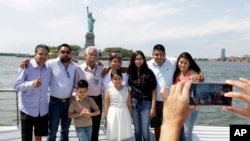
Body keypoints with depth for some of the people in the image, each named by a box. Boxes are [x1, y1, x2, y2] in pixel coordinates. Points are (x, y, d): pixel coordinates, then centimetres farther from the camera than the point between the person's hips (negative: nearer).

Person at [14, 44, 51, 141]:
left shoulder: (48, 69, 2)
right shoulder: (26, 66, -13)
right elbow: (16, 86, -15)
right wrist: (31, 83, -31)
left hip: (43, 109, 5)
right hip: (28, 109, -4)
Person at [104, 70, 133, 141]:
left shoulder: (126, 90, -2)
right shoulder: (109, 91, -7)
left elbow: (129, 104, 4)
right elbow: (106, 106, -2)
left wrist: (130, 116, 6)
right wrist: (106, 118, 0)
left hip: (124, 114, 2)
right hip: (113, 115, -1)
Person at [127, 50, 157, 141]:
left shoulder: (149, 73, -7)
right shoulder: (130, 73, 3)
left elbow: (153, 91, -7)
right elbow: (130, 89, 11)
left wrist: (153, 107, -9)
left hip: (146, 103, -3)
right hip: (134, 103, 3)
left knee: (145, 131, -4)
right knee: (137, 130, 10)